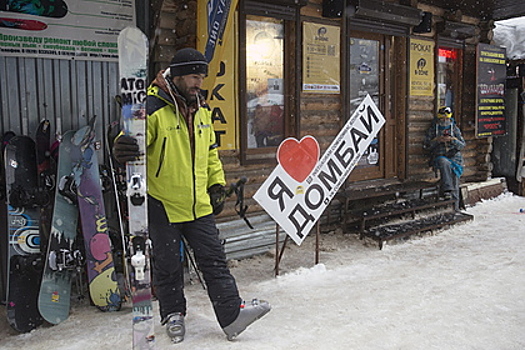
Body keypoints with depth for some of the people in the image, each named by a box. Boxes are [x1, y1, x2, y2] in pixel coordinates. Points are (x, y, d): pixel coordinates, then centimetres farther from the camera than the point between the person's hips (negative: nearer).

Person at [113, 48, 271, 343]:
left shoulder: (202, 110, 9)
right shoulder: (154, 109, -13)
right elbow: (134, 138, -20)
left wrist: (217, 184, 14)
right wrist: (123, 149, -44)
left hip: (199, 204, 5)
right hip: (163, 204, -5)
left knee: (214, 258, 7)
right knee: (168, 265, 10)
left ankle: (232, 314, 15)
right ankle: (173, 314, 30)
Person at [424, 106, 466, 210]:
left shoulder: (455, 129, 13)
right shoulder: (433, 129, 10)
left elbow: (462, 145, 6)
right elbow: (427, 146, 6)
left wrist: (452, 139, -12)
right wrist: (437, 140, -11)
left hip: (454, 156, 1)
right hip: (439, 156, -1)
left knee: (454, 177, -17)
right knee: (445, 163, -38)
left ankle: (455, 208, -15)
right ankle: (447, 190, -41)